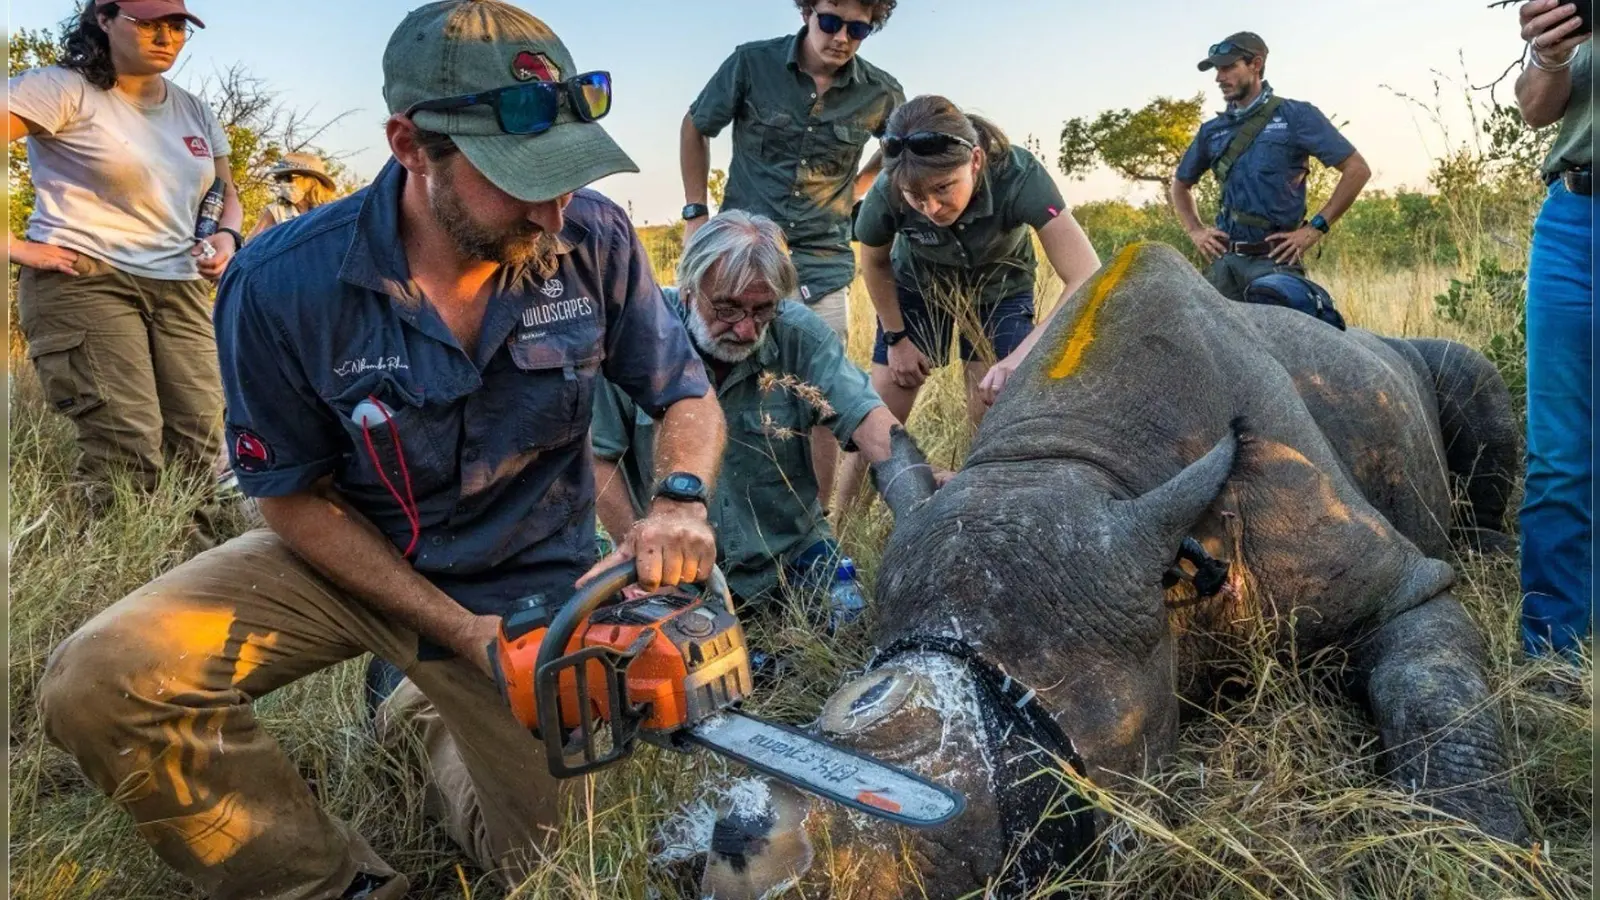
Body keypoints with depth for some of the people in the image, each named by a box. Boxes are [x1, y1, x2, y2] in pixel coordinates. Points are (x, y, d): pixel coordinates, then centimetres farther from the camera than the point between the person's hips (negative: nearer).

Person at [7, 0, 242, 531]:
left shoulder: (196, 113, 17)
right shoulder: (65, 89, -3)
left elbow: (226, 195, 28)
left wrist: (227, 236, 5)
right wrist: (14, 246, -14)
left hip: (180, 289, 6)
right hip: (83, 282, -6)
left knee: (200, 442, -5)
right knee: (128, 447, -17)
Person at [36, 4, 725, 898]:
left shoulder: (596, 242, -20)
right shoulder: (283, 285, -24)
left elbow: (691, 400, -6)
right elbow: (295, 499, -12)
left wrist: (682, 500, -29)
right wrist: (461, 631, -18)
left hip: (529, 584, 1)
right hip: (350, 557, 0)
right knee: (102, 682, -24)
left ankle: (437, 717, 40)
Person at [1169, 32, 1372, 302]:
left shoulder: (1296, 116, 1)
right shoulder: (1213, 131, 14)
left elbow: (1357, 170, -2)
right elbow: (1181, 184, 29)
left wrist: (1315, 228, -7)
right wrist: (1195, 231, 13)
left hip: (1275, 259, -4)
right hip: (1224, 260, 4)